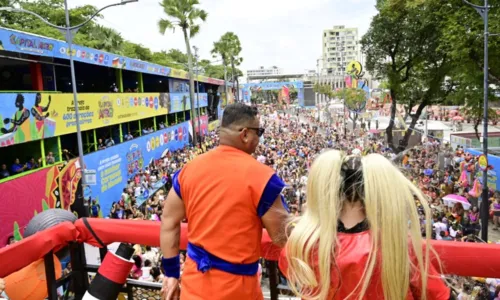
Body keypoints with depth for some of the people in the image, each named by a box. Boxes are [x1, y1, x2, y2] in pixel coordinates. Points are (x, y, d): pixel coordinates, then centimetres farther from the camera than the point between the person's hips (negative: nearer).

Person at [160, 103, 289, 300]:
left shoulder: (189, 169, -3)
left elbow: (169, 223, 2)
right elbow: (283, 238, -15)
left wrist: (171, 274, 11)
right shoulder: (260, 175, -19)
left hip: (194, 280, 4)